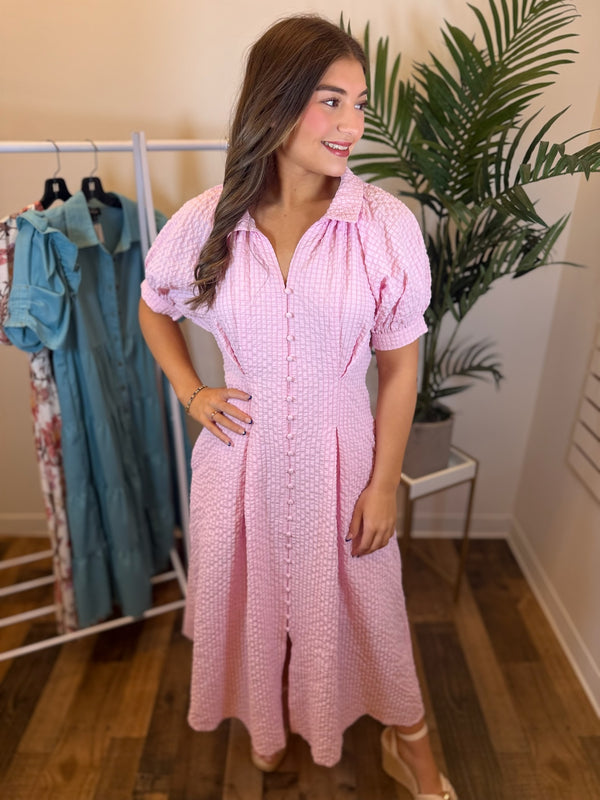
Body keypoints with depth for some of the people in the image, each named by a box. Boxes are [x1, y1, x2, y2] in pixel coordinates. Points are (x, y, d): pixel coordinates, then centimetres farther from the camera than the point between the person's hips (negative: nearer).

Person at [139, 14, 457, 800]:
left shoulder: (386, 223, -13)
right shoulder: (206, 221, -9)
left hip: (341, 455, -1)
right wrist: (191, 393, -1)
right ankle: (267, 720, 58)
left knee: (363, 602, 17)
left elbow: (401, 367, -7)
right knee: (252, 595, 23)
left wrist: (384, 483, -6)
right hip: (242, 453, 2)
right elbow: (153, 308, 11)